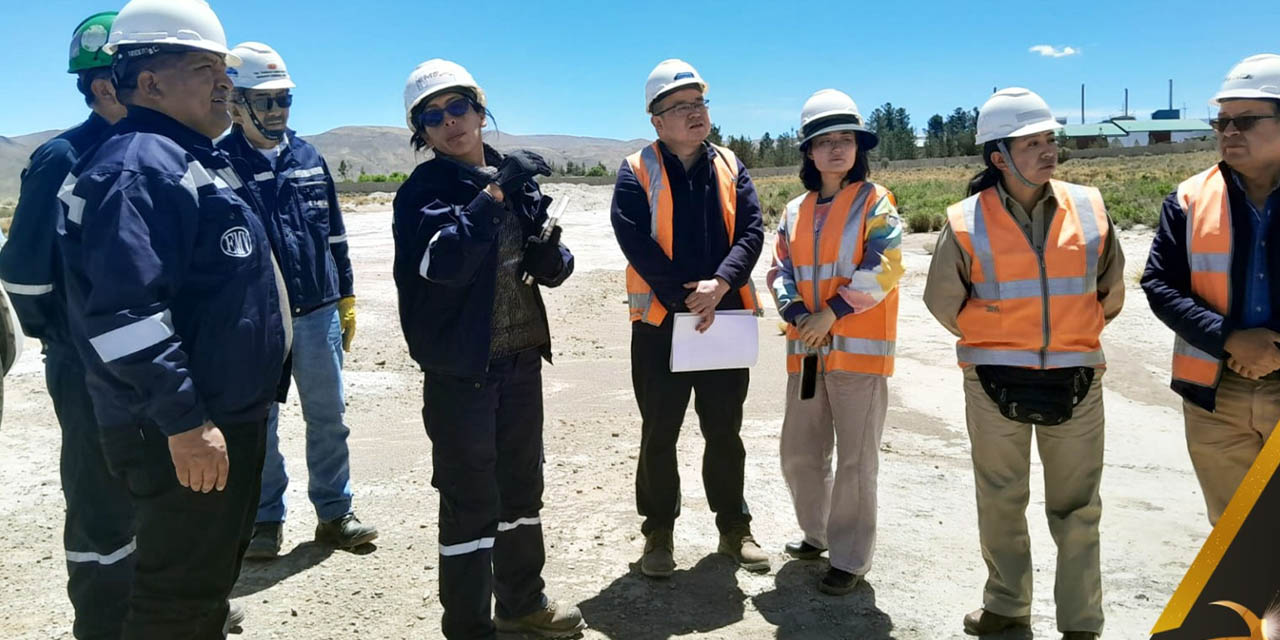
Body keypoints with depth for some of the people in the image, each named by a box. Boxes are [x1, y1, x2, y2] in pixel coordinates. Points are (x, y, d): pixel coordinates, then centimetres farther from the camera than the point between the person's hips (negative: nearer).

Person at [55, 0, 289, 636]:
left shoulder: (197, 161, 16)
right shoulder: (139, 168, -17)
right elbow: (125, 311, -27)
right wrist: (183, 421, -26)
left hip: (227, 417, 10)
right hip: (185, 438, -10)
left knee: (210, 580, 22)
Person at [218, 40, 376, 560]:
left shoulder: (309, 159, 8)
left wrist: (346, 299, 12)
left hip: (319, 314, 4)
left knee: (328, 418, 10)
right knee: (258, 424, 9)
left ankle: (335, 513, 23)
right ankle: (266, 519, 24)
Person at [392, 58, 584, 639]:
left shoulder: (515, 176, 7)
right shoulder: (422, 191, -9)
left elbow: (553, 268, 9)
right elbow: (444, 260, -28)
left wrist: (550, 252, -13)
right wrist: (493, 192, -30)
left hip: (522, 358, 6)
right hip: (461, 367, -6)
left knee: (521, 482, 19)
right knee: (470, 500, 1)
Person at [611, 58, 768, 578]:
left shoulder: (730, 167, 9)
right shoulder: (636, 172, -1)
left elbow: (752, 231, -1)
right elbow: (635, 242, -12)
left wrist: (719, 284, -17)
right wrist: (684, 296, -17)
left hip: (725, 320, 3)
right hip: (660, 322, -3)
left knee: (725, 431, 14)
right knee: (659, 435, 7)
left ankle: (734, 526, 29)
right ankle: (659, 533, 22)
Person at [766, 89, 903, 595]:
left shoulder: (875, 201, -2)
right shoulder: (796, 211, 13)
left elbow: (883, 268, -13)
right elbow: (780, 271, 7)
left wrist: (830, 313, -17)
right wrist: (797, 314, -11)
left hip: (859, 348, -5)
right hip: (806, 348, 6)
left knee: (855, 459, 0)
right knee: (799, 452, 13)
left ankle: (850, 558, 13)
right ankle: (818, 533, 35)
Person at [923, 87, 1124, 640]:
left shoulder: (1089, 209, 0)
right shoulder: (966, 222, -8)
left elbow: (1111, 291, 15)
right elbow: (943, 301, 4)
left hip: (1076, 379, 1)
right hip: (995, 382, -1)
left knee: (1077, 508, 9)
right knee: (1001, 503, 12)